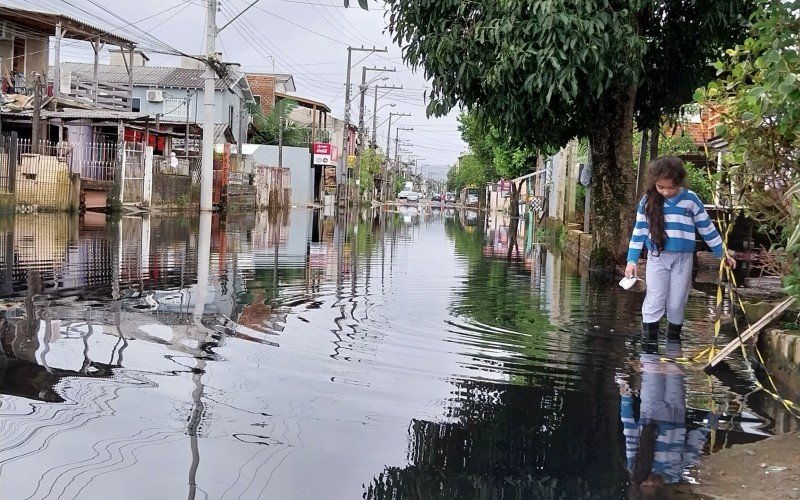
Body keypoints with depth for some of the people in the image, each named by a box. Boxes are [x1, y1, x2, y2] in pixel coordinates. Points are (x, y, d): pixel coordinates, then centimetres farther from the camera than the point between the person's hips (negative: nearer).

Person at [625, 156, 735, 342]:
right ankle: (648, 344, 0)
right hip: (657, 257, 0)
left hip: (683, 258, 0)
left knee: (676, 305, 5)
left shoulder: (690, 199, -3)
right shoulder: (648, 201, -2)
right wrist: (632, 259, 1)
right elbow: (639, 231, 4)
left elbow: (707, 228, 6)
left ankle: (673, 342, 19)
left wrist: (722, 253, 10)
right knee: (654, 303, -4)